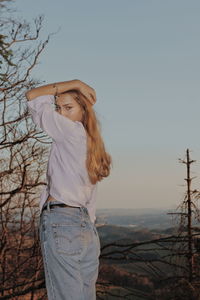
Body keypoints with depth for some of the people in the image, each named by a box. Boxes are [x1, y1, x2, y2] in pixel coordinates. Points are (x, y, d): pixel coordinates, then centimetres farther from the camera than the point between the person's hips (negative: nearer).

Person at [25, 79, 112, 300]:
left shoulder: (72, 130, -3)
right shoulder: (91, 145, 21)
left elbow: (32, 96, 3)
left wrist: (75, 84, 7)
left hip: (60, 221, -9)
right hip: (86, 226, 9)